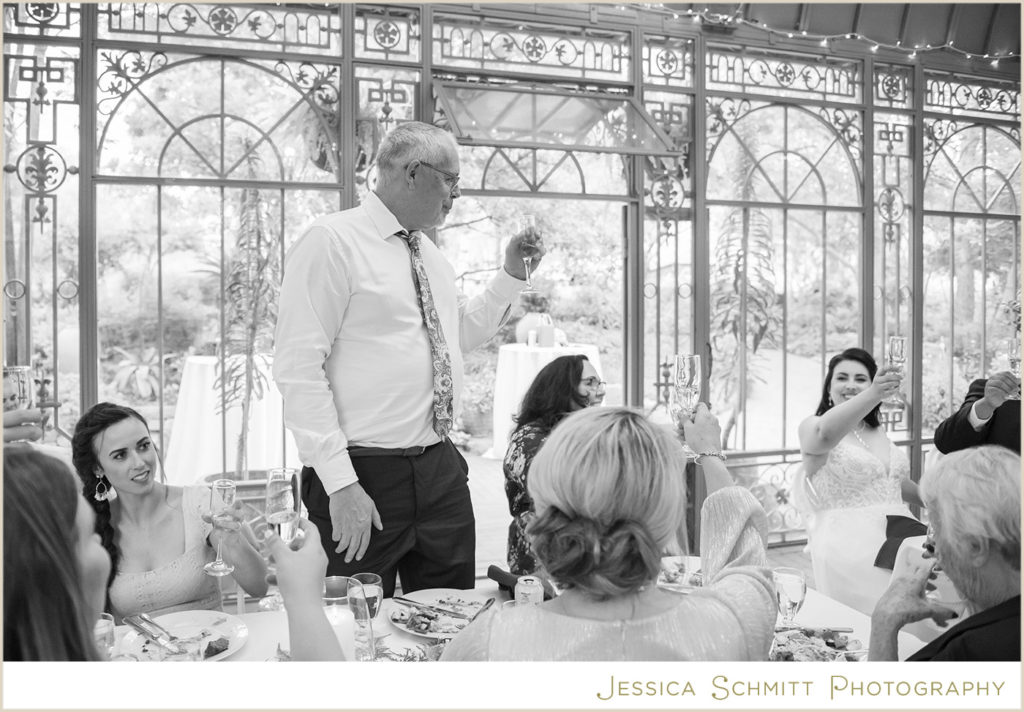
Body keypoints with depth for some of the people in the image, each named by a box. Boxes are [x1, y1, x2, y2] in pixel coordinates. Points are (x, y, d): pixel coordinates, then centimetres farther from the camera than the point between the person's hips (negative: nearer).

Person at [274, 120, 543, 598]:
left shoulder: (431, 254, 14)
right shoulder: (332, 241, -10)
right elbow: (298, 369, -16)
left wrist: (511, 275, 17)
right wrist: (340, 483, -20)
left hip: (442, 471, 7)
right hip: (365, 477, -7)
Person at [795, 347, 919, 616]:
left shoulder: (880, 433, 19)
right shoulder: (812, 426, 0)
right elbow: (825, 434, -26)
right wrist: (873, 396, -41)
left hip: (897, 538, 6)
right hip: (848, 543, -5)